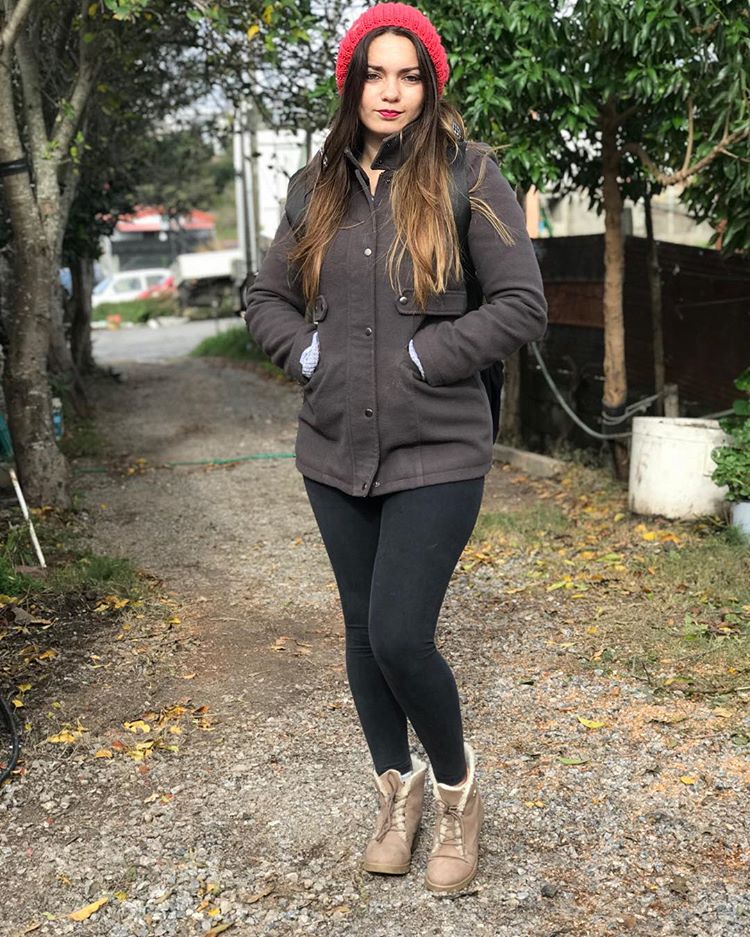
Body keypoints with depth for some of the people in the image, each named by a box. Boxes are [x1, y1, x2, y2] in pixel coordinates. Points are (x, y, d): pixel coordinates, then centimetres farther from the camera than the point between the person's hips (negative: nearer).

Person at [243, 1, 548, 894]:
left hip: (435, 452, -4)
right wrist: (309, 355, -2)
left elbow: (522, 306, -8)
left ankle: (455, 784, 20)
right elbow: (265, 300, 15)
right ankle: (396, 786, 36)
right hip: (335, 451, 5)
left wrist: (424, 359, -13)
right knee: (363, 632, 13)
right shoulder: (320, 185, 8)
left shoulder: (467, 174, -4)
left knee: (399, 637, -10)